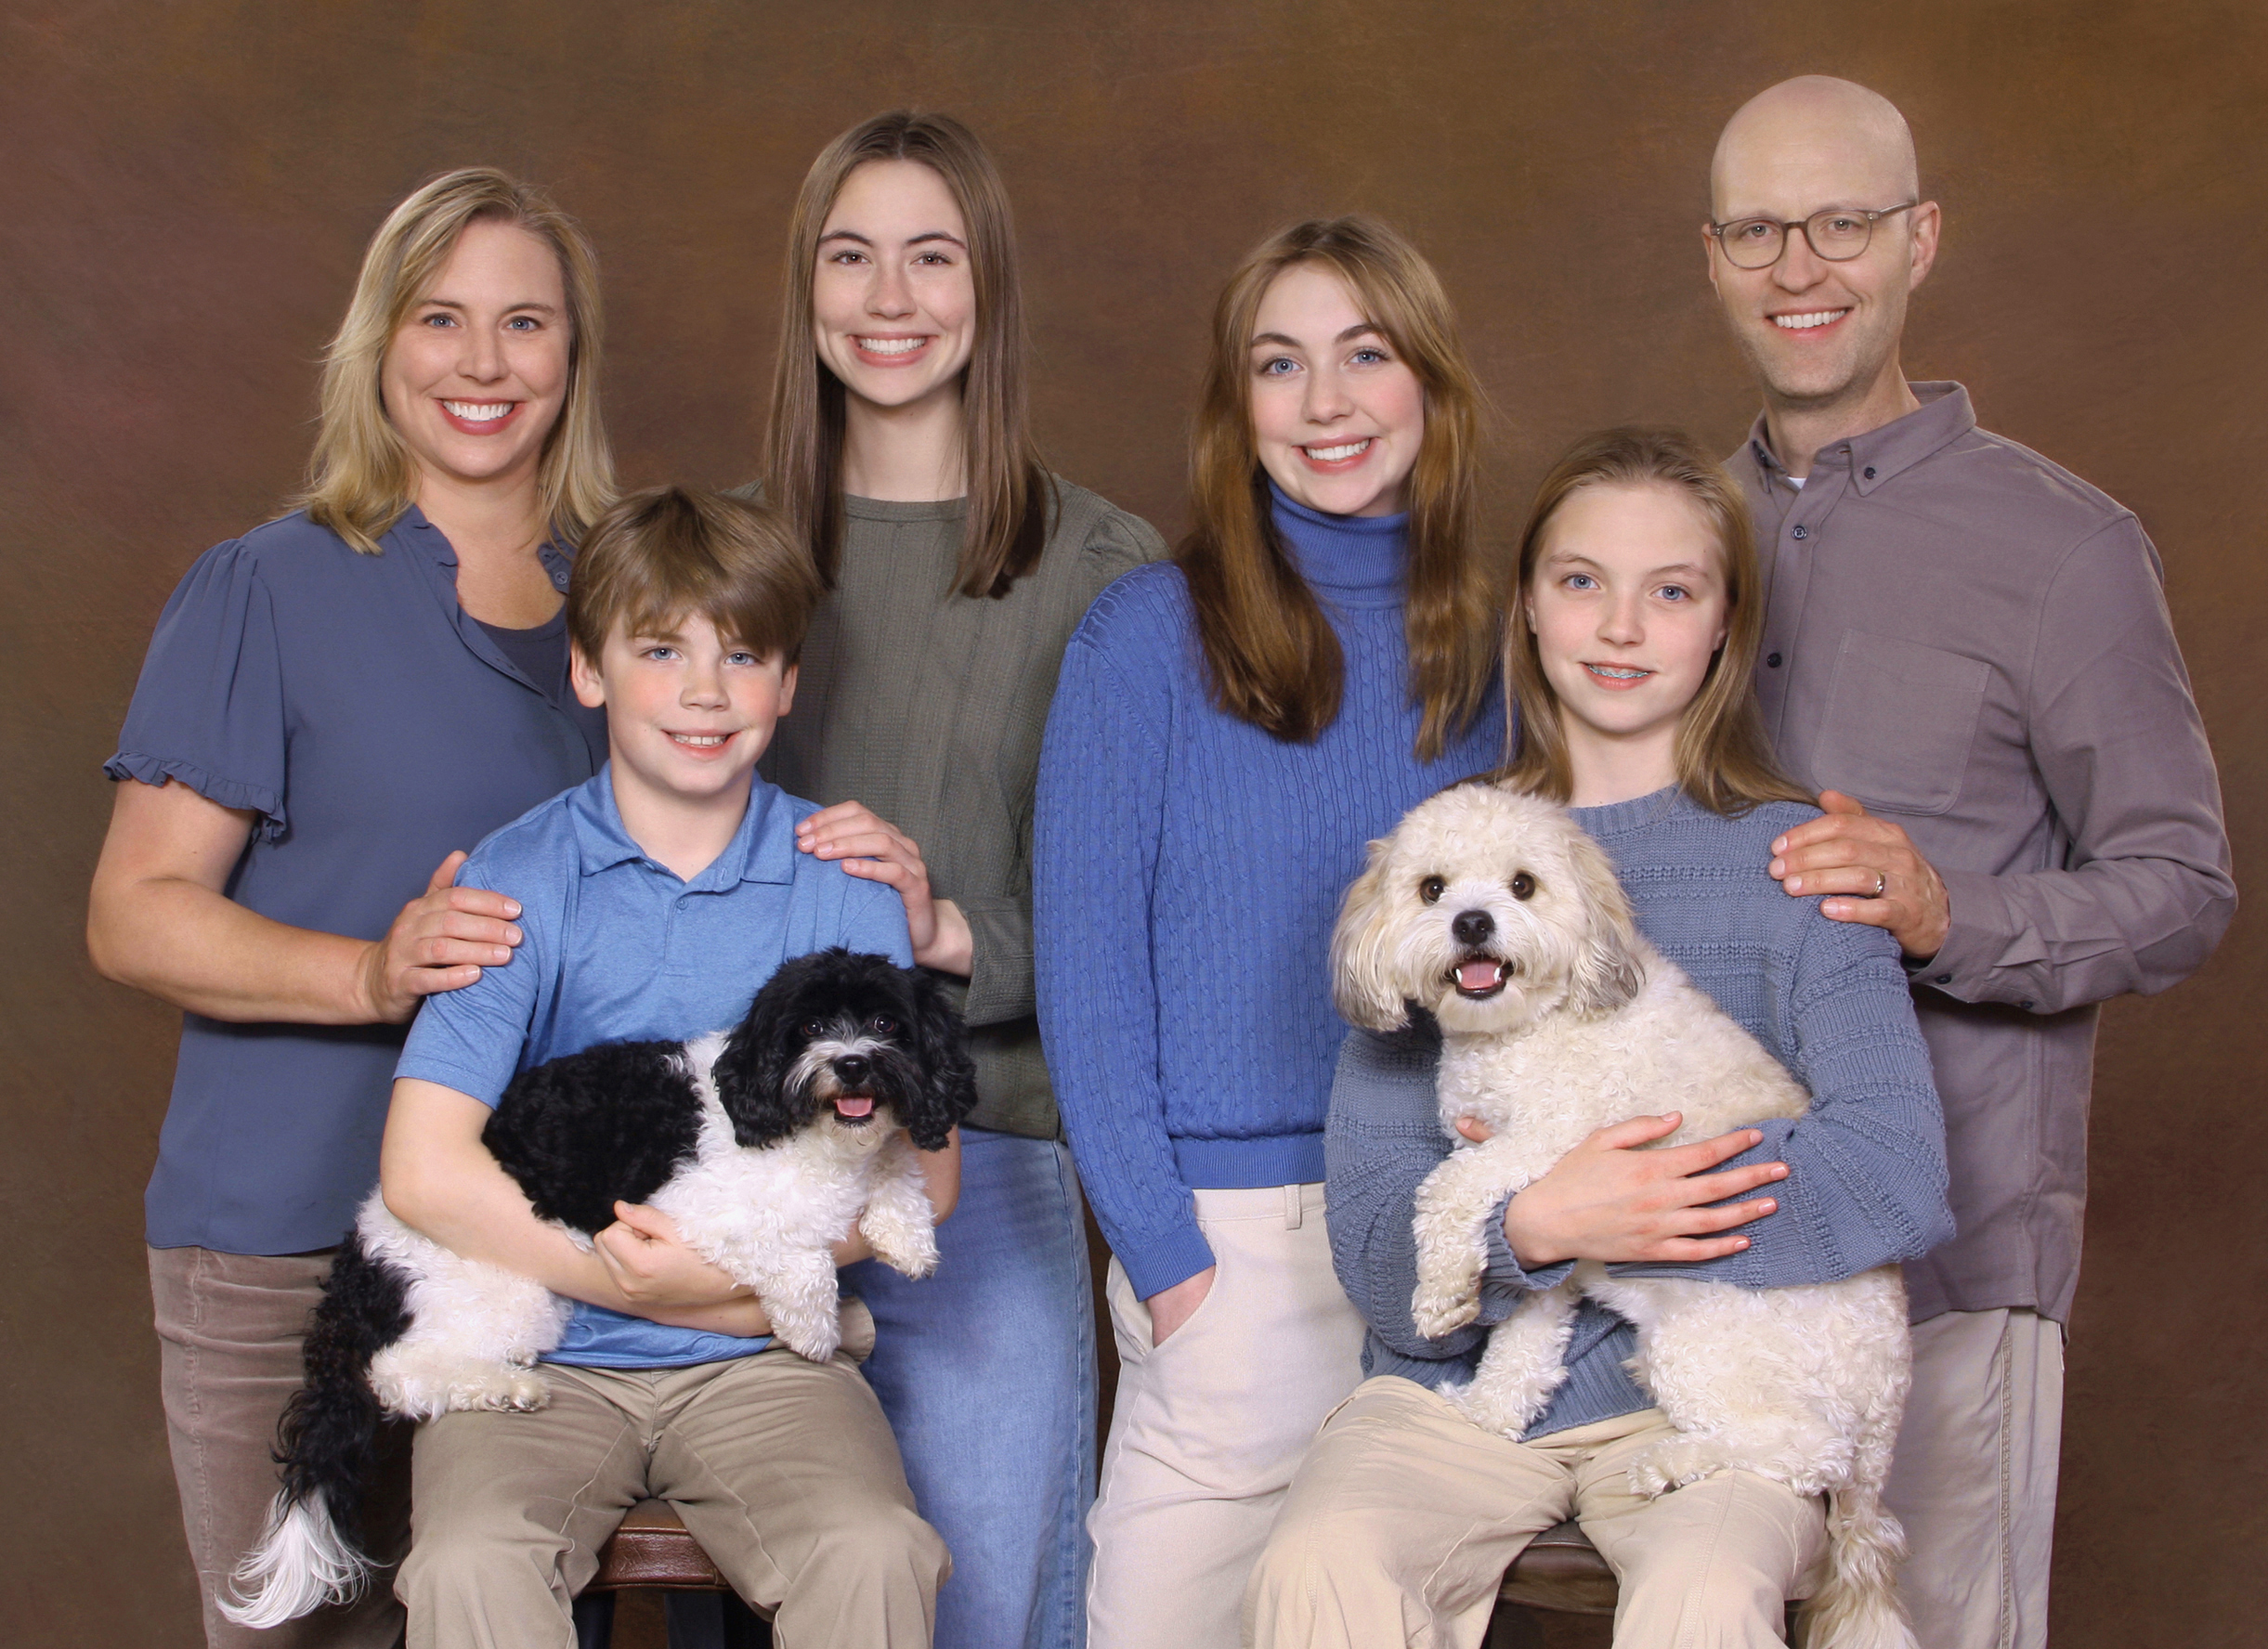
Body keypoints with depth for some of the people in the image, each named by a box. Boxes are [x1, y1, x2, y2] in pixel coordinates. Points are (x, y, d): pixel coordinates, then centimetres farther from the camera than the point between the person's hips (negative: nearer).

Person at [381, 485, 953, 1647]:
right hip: (541, 1353, -1)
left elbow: (923, 1170, 1)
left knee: (871, 1553, -27)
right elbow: (423, 1171, -10)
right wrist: (654, 1286, -10)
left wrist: (731, 1266, -12)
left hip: (765, 1356, 1)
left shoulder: (842, 880, 3)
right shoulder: (521, 879, -2)